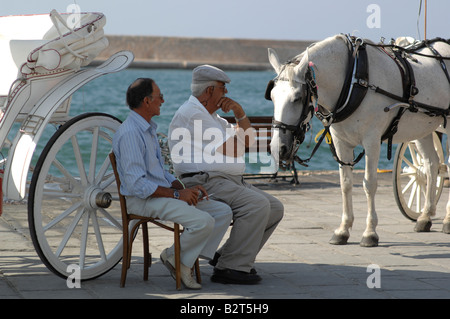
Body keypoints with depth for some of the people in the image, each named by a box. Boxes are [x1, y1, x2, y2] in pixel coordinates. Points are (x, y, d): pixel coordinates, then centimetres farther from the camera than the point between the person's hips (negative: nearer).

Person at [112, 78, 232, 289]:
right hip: (142, 200, -10)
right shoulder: (129, 133, -16)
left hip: (162, 194, 10)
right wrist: (177, 194, -18)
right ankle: (176, 257, -3)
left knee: (223, 212, 0)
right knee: (203, 221, -27)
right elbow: (137, 185, -22)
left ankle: (188, 259, -3)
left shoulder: (148, 129, 18)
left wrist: (185, 189, 5)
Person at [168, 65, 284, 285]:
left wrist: (240, 113, 11)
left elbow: (248, 141, 25)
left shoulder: (210, 115, 24)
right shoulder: (192, 114, -10)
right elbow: (233, 150, -15)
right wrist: (239, 128, 4)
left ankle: (226, 256, 7)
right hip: (205, 183, -10)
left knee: (275, 208, 2)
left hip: (232, 181, 11)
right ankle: (230, 268, -25)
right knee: (257, 205, -28)